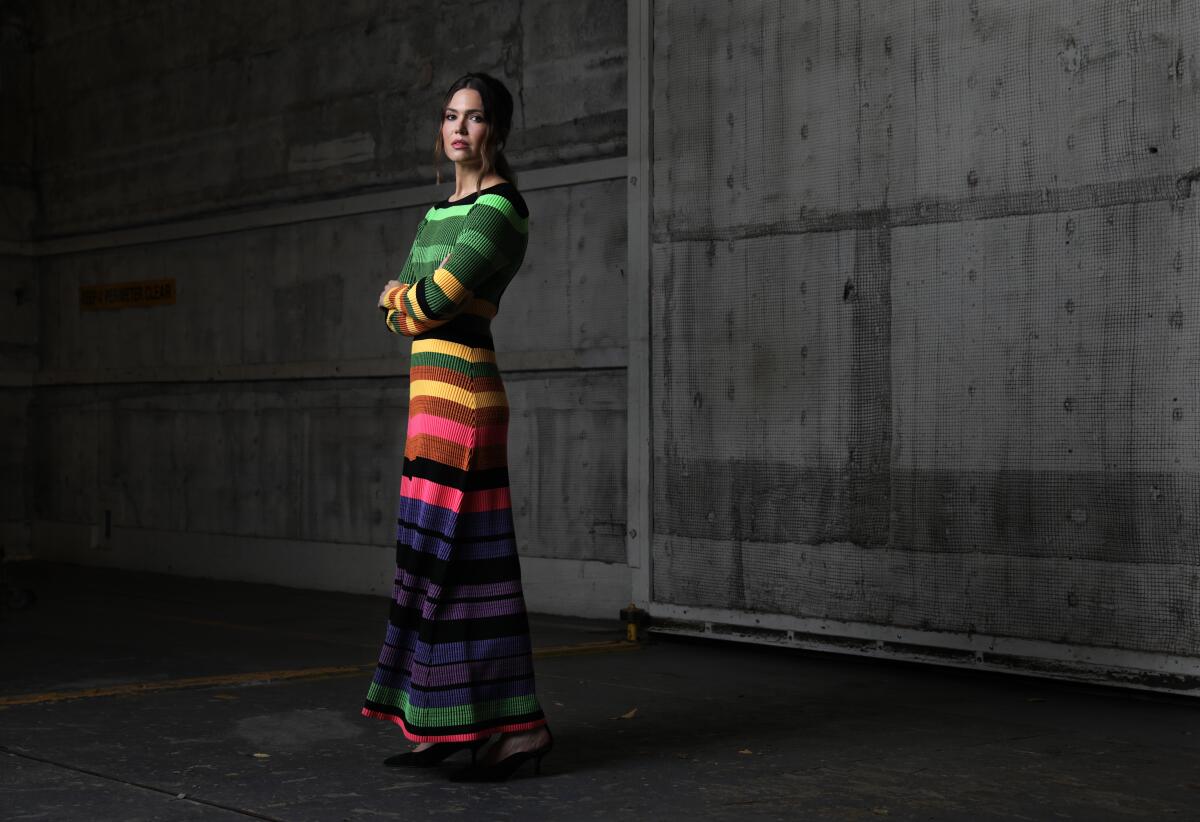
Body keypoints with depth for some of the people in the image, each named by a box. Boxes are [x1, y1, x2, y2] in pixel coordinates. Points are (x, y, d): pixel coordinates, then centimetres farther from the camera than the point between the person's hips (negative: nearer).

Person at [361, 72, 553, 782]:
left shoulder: (498, 209, -11)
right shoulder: (446, 208, 18)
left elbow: (430, 302, -17)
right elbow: (402, 310, 16)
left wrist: (402, 297, 4)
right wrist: (410, 301, -5)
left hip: (459, 398, -9)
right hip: (438, 400, 9)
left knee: (455, 561, -8)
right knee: (444, 560, 10)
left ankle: (520, 726, -1)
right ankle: (443, 725, 17)